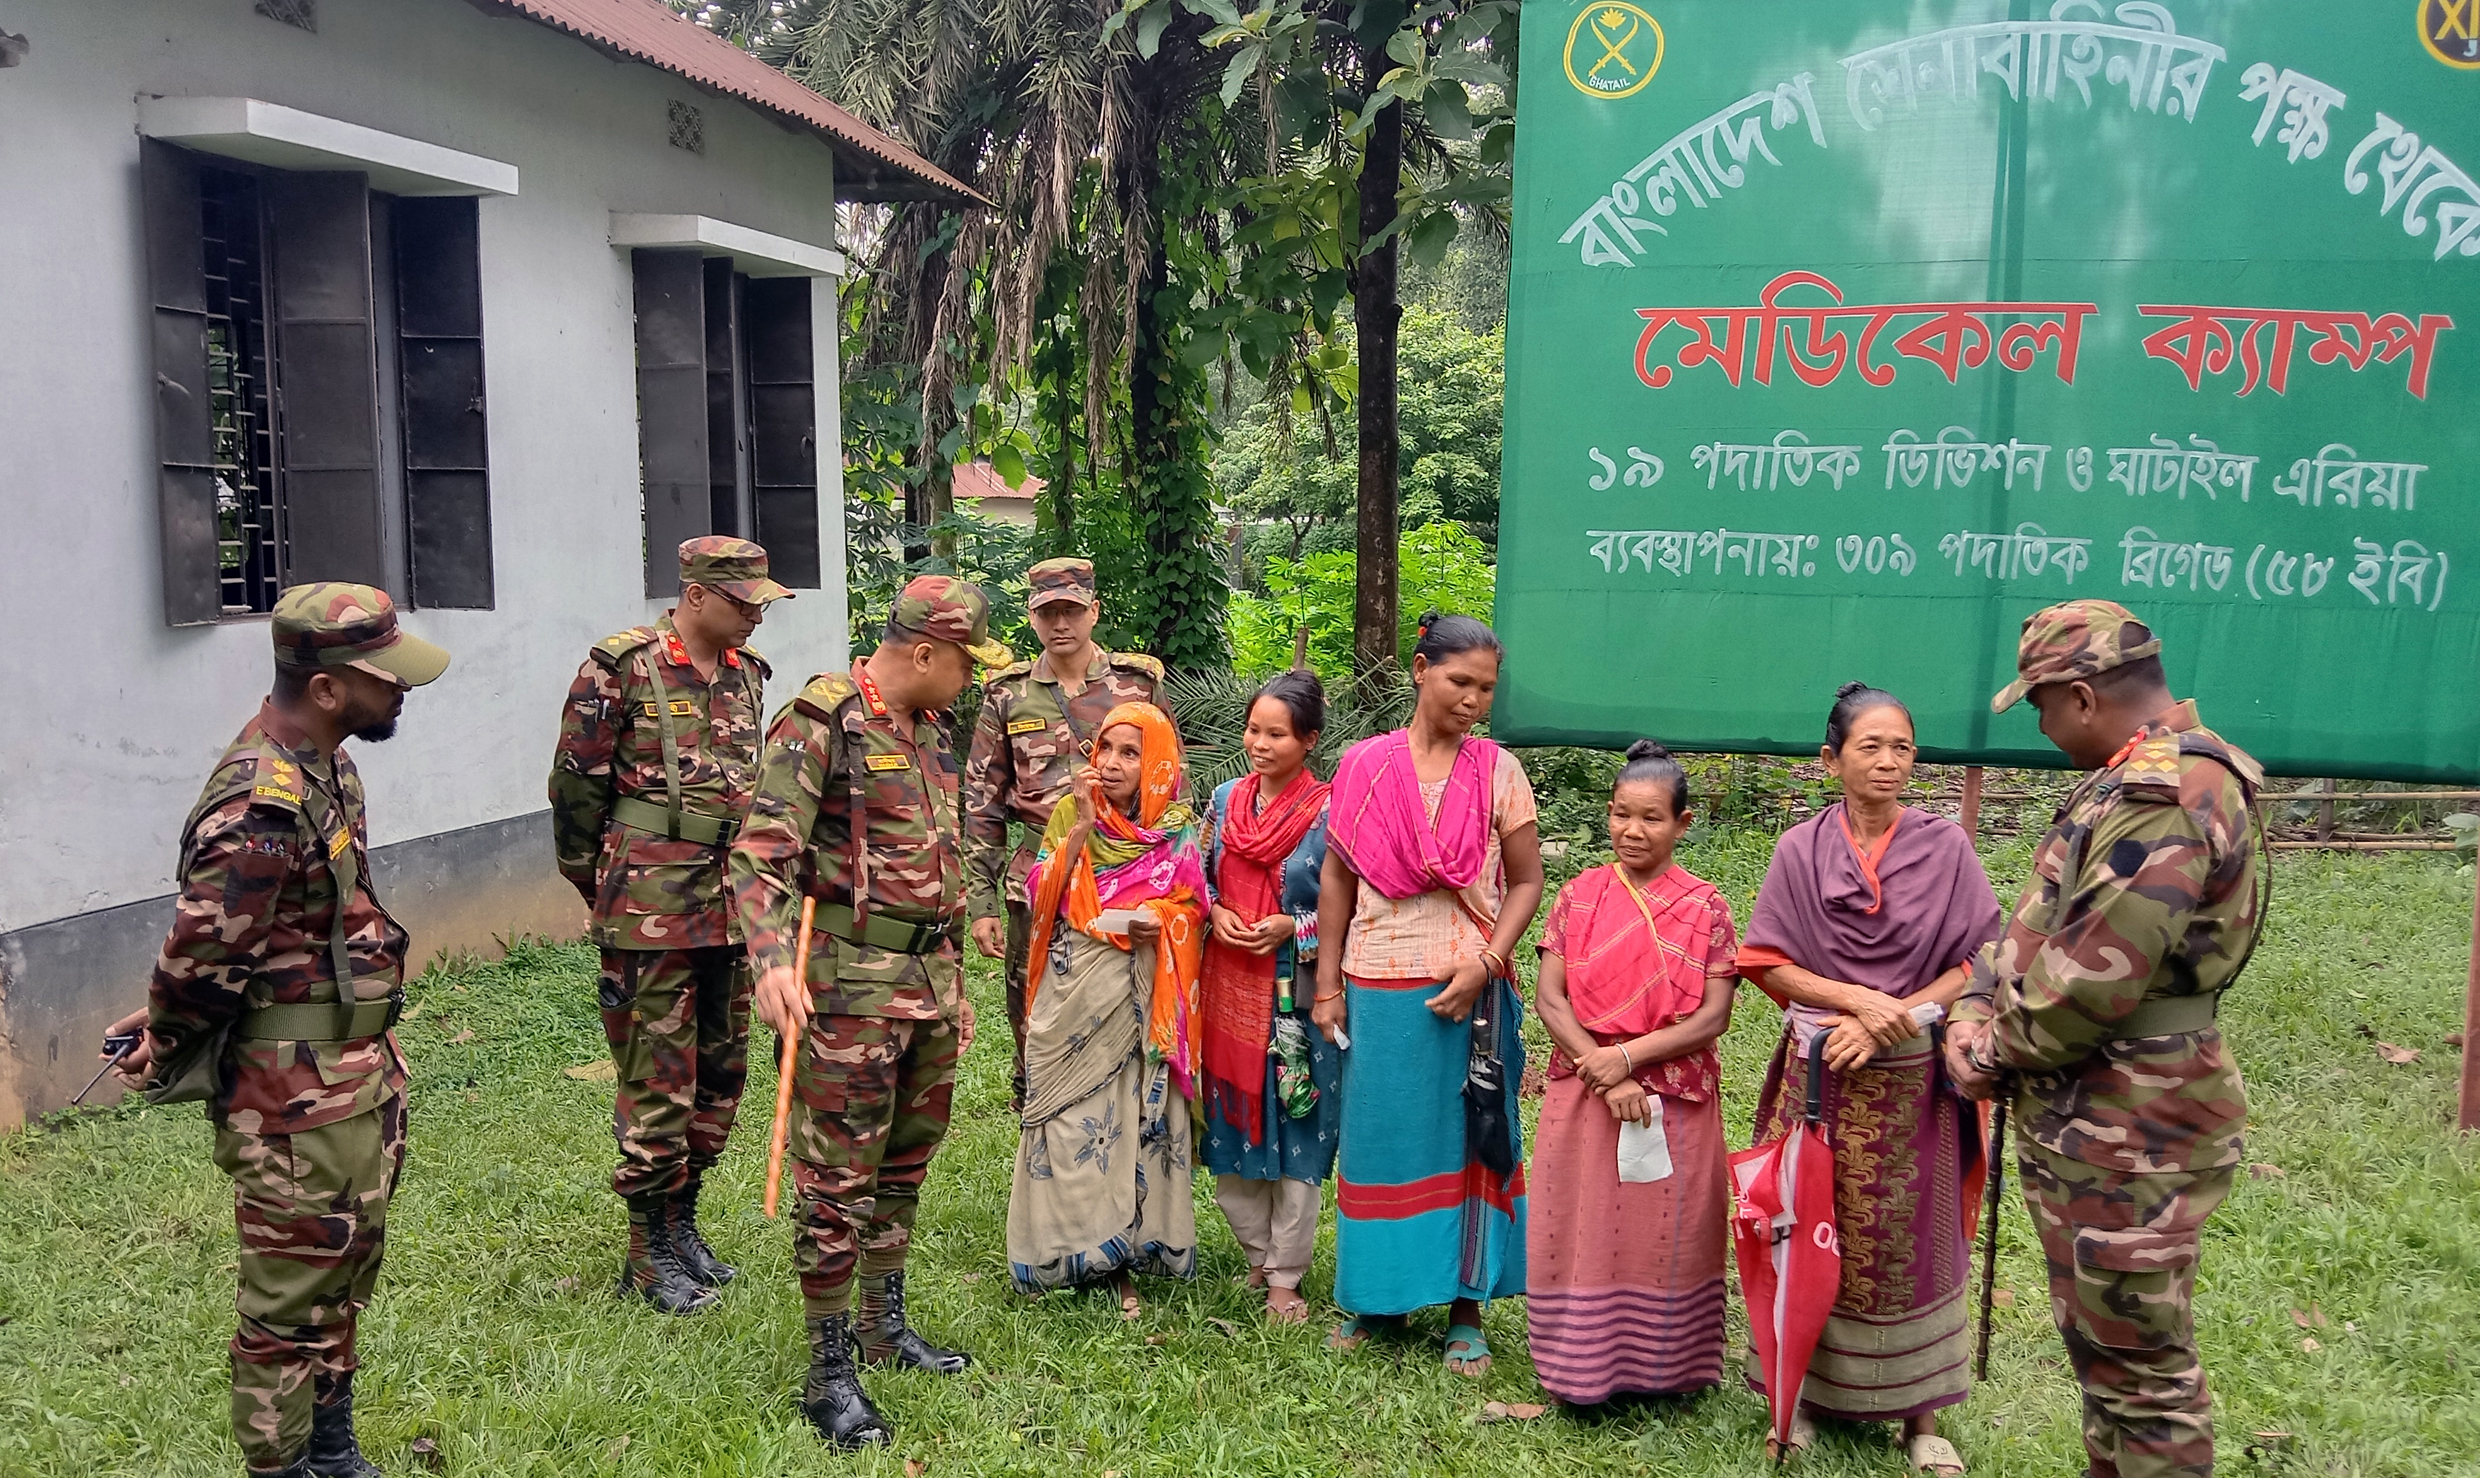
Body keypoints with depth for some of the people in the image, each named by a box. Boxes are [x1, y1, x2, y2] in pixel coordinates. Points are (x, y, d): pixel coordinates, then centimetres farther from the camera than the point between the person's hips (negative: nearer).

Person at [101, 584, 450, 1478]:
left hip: (359, 1061, 10)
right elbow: (204, 952, -20)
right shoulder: (263, 808, -27)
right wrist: (161, 1055, -3)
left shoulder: (322, 766, 6)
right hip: (295, 1089, -10)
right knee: (292, 1296, 3)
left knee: (348, 1266, 22)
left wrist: (166, 1020, 12)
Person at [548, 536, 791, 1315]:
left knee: (720, 1074, 14)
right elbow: (576, 784, -5)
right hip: (651, 911, -7)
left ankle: (682, 1221, 29)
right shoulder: (621, 667, -9)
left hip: (730, 906, 7)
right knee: (656, 1084, 0)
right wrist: (597, 889, 2)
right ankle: (649, 1252, 13)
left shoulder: (746, 671, 11)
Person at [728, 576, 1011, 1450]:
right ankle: (829, 1372, 10)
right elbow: (761, 853, -17)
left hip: (929, 979, 8)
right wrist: (771, 959, -31)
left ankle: (884, 1325, 33)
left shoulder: (932, 732, 13)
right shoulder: (821, 723, -11)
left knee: (905, 1165, 18)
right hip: (850, 982, -8)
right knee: (838, 1181, -1)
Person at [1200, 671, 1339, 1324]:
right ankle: (1259, 1254, 31)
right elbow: (1204, 877, 15)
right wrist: (1215, 913, -4)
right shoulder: (1227, 798, 5)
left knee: (1297, 1132, 4)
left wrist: (1291, 927, -18)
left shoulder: (1329, 812, -10)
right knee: (1231, 1120, 12)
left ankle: (1285, 1277, 18)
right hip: (1229, 985, 5)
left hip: (1298, 992, -5)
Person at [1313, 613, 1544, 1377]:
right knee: (1377, 1136, 8)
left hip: (1467, 989, 0)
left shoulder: (1498, 771, 0)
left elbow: (1526, 882, 1)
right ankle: (1376, 1295, 24)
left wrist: (1485, 965, -12)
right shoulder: (1363, 767, 1)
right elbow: (1336, 877, 6)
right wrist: (1327, 986, 4)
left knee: (1467, 1140, 6)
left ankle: (1465, 1307, 18)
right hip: (1378, 988, 1)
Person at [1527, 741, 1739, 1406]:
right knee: (1584, 1229, 5)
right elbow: (1548, 997, -4)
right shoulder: (1580, 896, 2)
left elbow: (1714, 1016, -7)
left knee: (1666, 1233, 6)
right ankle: (1584, 1365, 19)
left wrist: (1627, 1056, -16)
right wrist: (1603, 1075, -14)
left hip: (1677, 1096, -1)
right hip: (1584, 1093, 1)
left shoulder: (1704, 908, -1)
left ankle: (1663, 1363, 23)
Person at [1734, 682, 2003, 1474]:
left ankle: (1919, 1414, 20)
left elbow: (1978, 964, -2)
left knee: (1910, 1243, 7)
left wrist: (1896, 1017, -14)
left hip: (1913, 1081, 0)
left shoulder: (1946, 847, -2)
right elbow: (1769, 964, -2)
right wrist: (1860, 1000, -15)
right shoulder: (1800, 850, -2)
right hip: (1819, 1076, 0)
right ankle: (1809, 1390, 23)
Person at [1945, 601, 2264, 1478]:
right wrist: (1973, 1012, -2)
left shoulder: (2165, 799, -24)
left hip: (2128, 1140, -10)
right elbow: (2041, 923, 14)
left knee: (2141, 1367, 4)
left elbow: (2087, 986, -27)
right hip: (2090, 1125, 10)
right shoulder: (2137, 783, 11)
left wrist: (1989, 1053, -9)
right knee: (2098, 1340, 23)